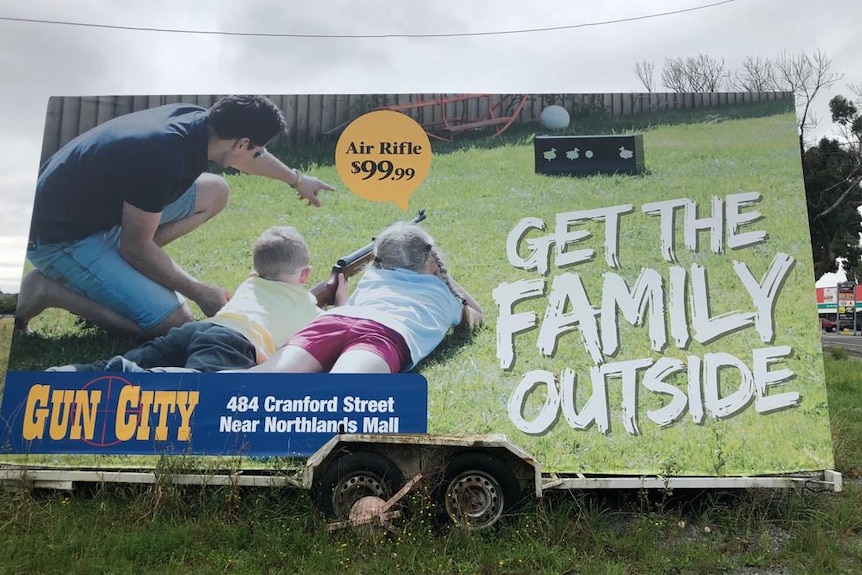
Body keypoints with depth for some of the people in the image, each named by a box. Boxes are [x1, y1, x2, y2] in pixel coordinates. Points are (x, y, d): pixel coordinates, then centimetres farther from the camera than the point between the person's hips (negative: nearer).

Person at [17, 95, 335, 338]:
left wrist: (296, 179, 31)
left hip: (102, 208, 9)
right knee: (173, 322, -14)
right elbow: (136, 246, -22)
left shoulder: (196, 120, -8)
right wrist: (199, 292, -12)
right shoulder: (162, 157, -34)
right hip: (59, 235, -9)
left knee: (214, 191, 6)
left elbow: (251, 154, 16)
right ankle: (46, 288, -3)